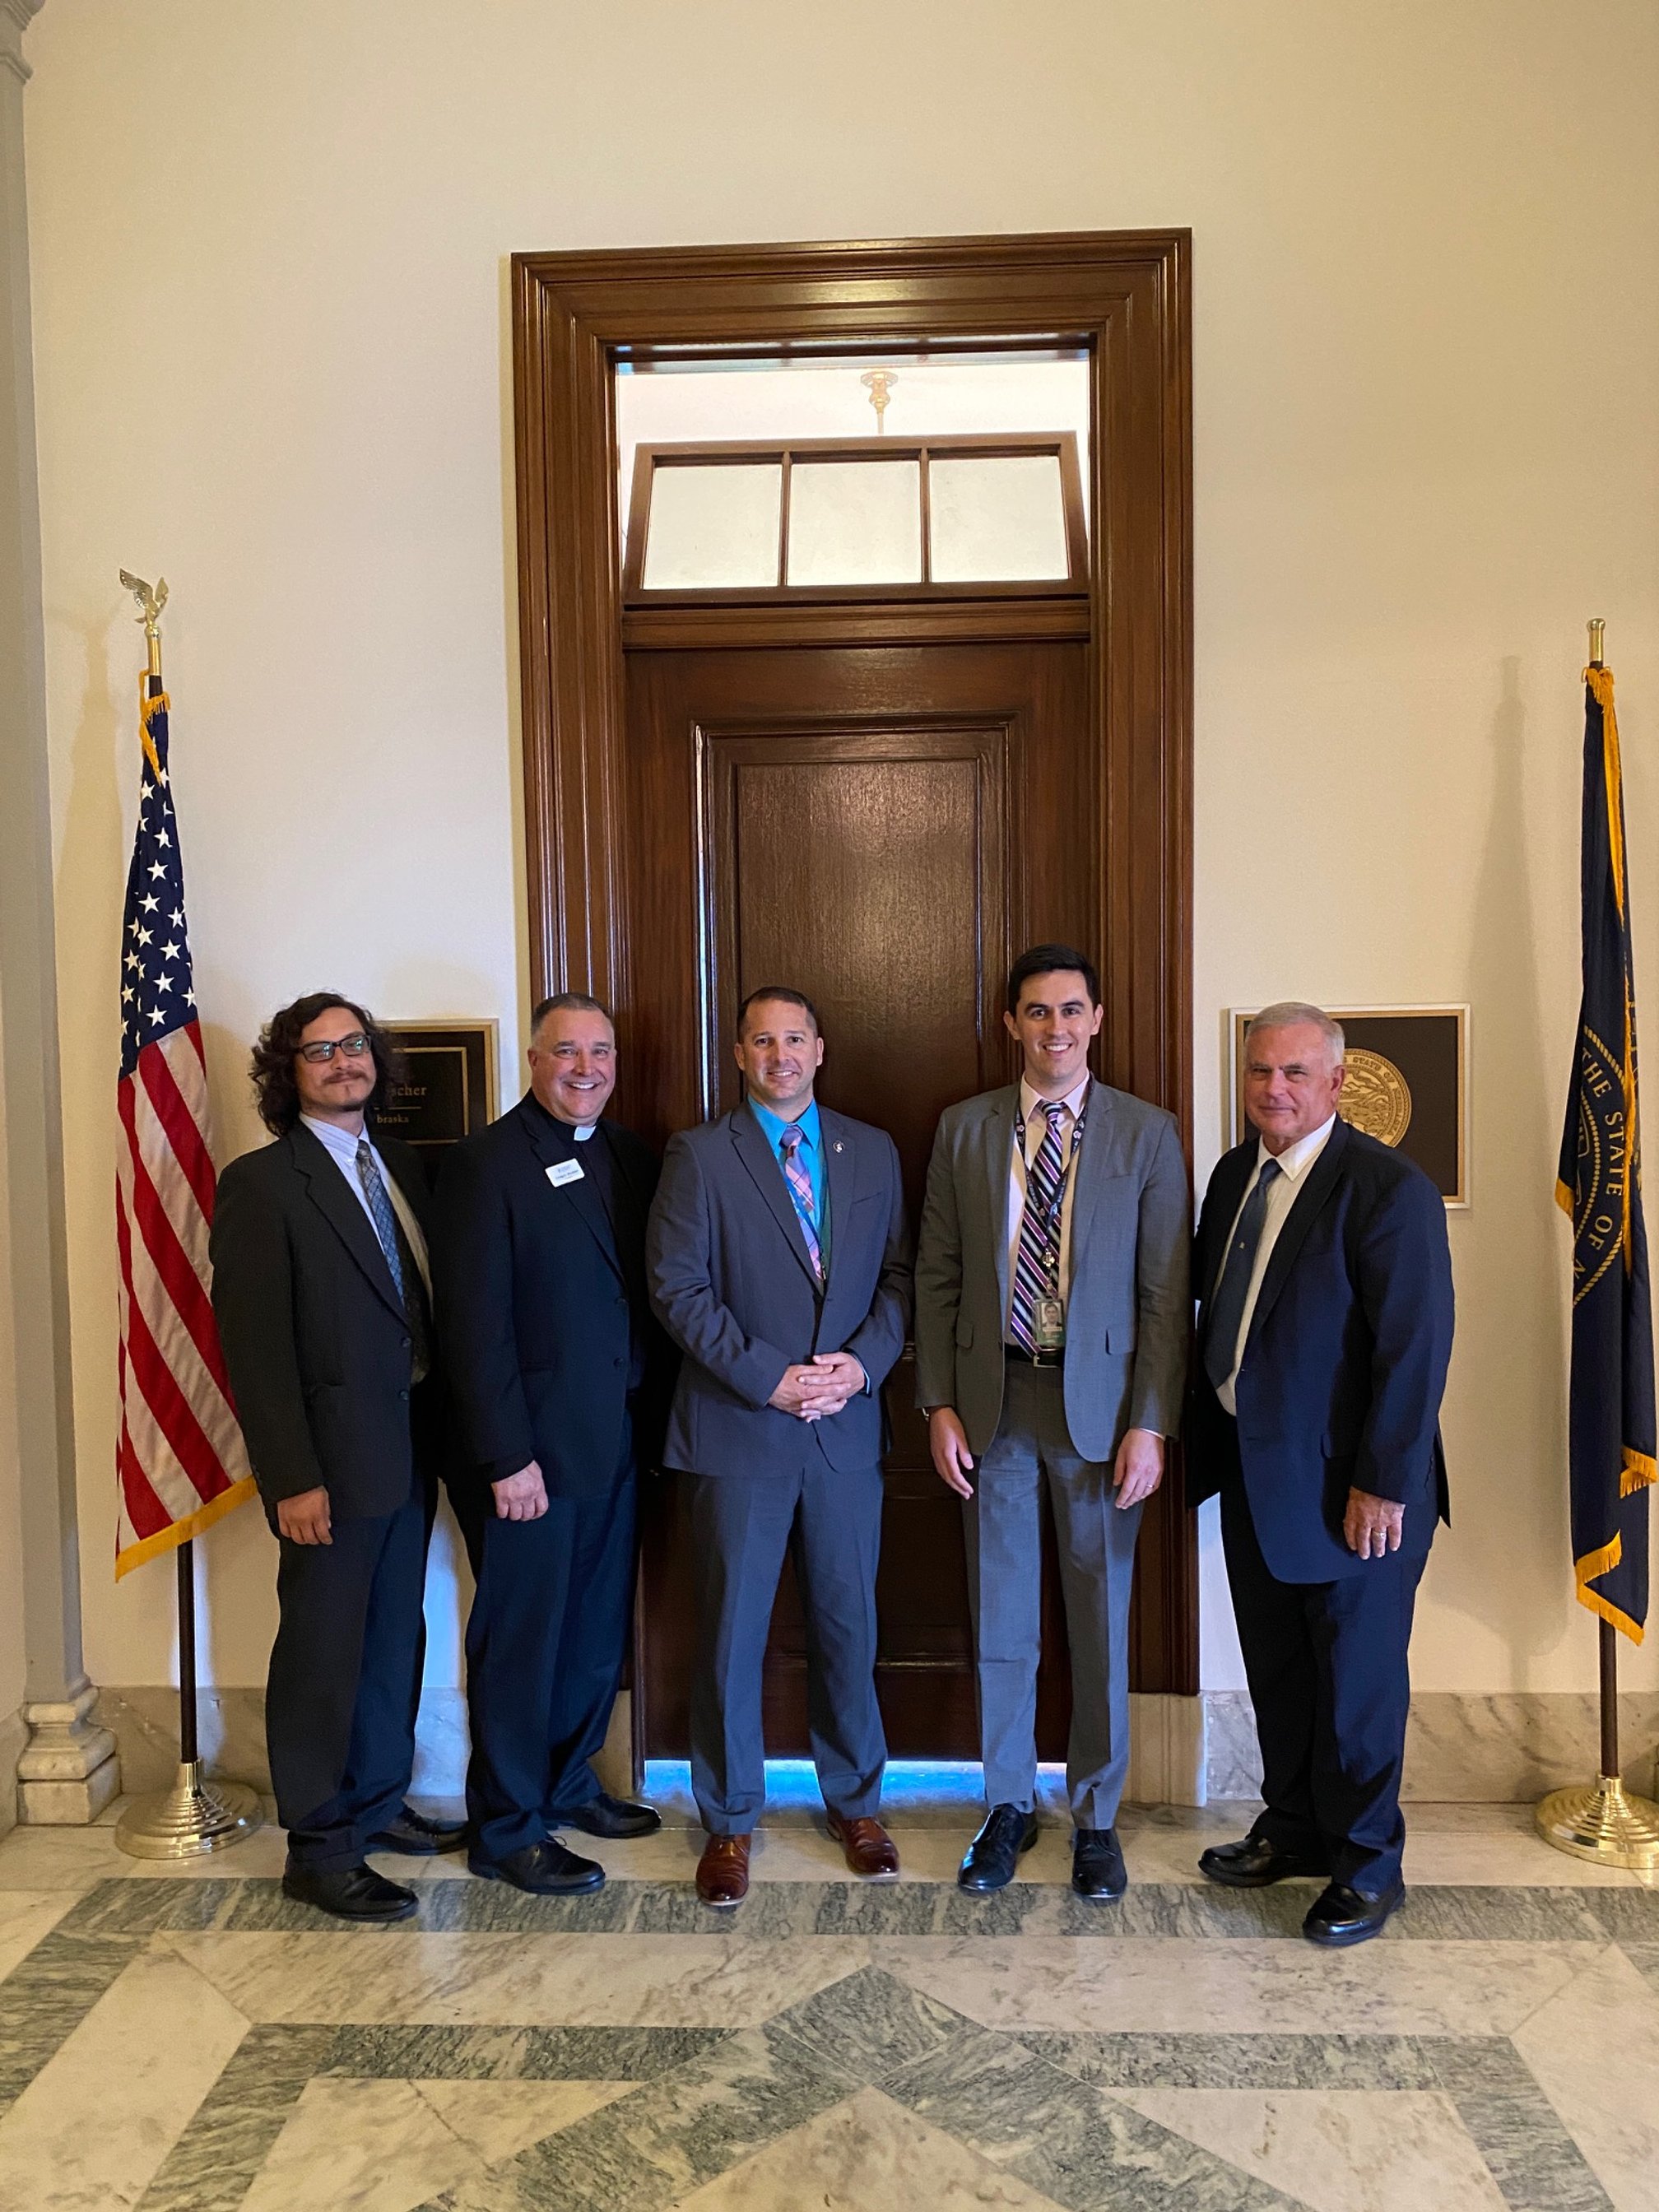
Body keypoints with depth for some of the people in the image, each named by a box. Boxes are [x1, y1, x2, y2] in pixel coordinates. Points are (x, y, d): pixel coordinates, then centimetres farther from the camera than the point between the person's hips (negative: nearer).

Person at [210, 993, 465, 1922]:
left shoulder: (407, 1166, 10)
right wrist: (292, 1478, -17)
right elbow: (255, 1341, -13)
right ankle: (319, 1847, 20)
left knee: (395, 1637, 17)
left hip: (412, 1447, 6)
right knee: (323, 1651, 5)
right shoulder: (261, 1183, -9)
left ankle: (379, 1802, 34)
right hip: (333, 1456, -6)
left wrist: (447, 1431, 6)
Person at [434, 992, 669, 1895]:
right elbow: (473, 1322, -14)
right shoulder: (486, 1163, -11)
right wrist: (506, 1457, -17)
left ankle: (567, 1783, 38)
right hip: (532, 1449, -6)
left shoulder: (631, 1156, 9)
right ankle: (507, 1830, 23)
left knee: (598, 1631, 18)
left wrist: (649, 1414, 6)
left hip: (617, 1446, 7)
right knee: (520, 1641, 6)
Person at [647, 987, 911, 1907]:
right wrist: (769, 1379, -14)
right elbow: (679, 1287, -8)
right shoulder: (699, 1154, -2)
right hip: (739, 1429, -2)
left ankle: (855, 1802, 33)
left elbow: (898, 1276, 7)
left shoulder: (873, 1151, 8)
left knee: (847, 1622, 13)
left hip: (848, 1426, 3)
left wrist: (861, 1363, -9)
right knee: (732, 1632, 7)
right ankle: (729, 1821, 25)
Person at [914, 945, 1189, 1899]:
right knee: (1001, 1620, 12)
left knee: (1101, 1620, 10)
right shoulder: (965, 1130, 3)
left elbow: (1166, 1291, -4)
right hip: (993, 1399, 2)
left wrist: (1150, 1424, -9)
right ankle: (1009, 1805, 31)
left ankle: (1096, 1817, 28)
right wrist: (940, 1403, -1)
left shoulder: (1148, 1133, -2)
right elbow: (938, 1275, 4)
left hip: (1100, 1403, -1)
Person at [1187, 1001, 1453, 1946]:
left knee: (1358, 1676, 9)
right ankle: (1294, 1828, 38)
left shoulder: (1390, 1189, -17)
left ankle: (1365, 1864, 28)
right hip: (1253, 1469, 7)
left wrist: (1384, 1485, -18)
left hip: (1349, 1483, -7)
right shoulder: (1236, 1174, 6)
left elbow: (1415, 1347, -18)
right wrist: (1207, 1441, 9)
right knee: (1276, 1666, 19)